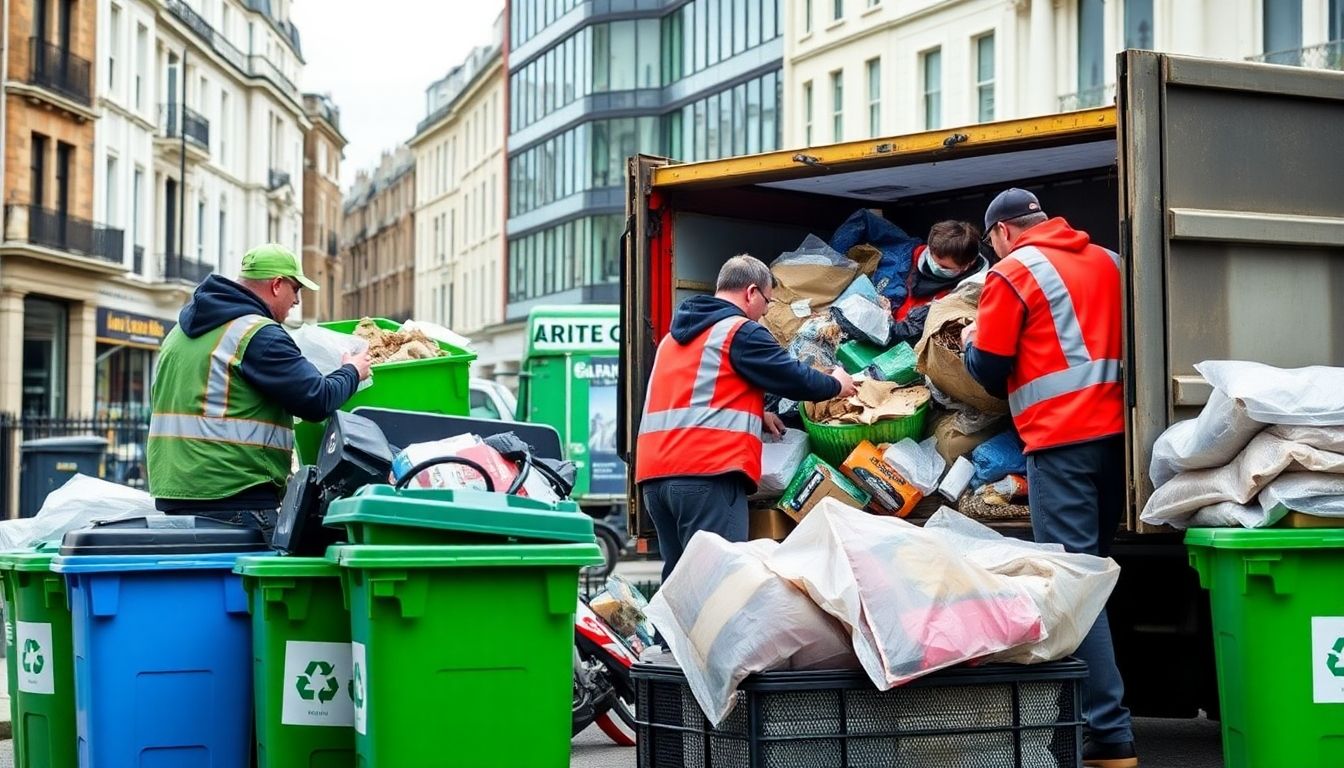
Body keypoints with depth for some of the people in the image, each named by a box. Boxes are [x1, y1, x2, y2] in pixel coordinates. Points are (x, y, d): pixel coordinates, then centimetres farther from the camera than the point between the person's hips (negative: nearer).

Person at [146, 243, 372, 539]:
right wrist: (352, 372, 7)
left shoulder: (181, 331, 18)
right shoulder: (259, 335, -11)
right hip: (235, 501, -9)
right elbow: (317, 400, -13)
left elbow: (159, 401, 29)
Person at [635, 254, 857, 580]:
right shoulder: (742, 331, -2)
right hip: (708, 472, -8)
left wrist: (755, 414, 36)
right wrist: (836, 385, 19)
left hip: (654, 471, 8)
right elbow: (794, 378, 0)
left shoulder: (675, 335, 25)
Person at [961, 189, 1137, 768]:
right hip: (1116, 430, 7)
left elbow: (990, 372, -3)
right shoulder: (1107, 260, 16)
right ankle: (1099, 713, 18)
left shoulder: (1013, 272, -4)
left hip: (1061, 438, -7)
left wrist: (970, 343, 17)